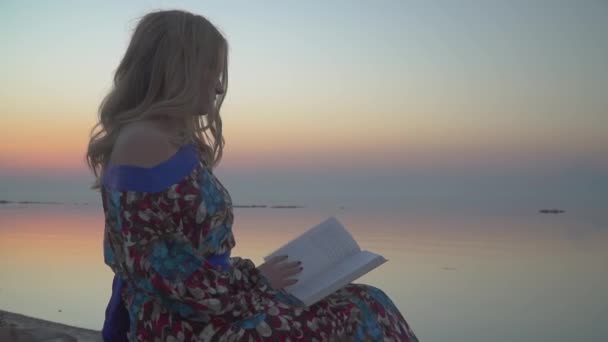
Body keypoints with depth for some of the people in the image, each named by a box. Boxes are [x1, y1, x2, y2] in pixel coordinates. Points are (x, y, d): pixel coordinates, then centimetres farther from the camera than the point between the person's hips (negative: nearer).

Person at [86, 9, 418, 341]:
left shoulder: (170, 143, 14)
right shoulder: (145, 144, -17)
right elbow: (160, 267, -21)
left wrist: (253, 276, 7)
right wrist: (255, 280, -11)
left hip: (198, 311, 9)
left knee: (363, 306, 7)